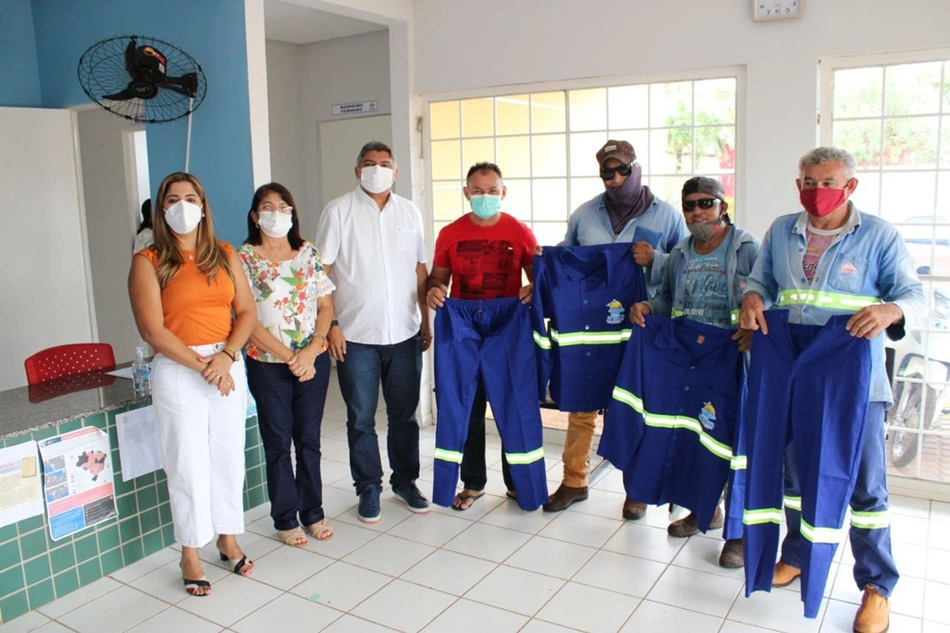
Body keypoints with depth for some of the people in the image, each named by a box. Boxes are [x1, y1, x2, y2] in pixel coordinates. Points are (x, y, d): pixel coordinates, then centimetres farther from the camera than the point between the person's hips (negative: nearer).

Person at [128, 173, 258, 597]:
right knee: (188, 463, 5)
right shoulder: (148, 262, -4)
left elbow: (247, 312, 3)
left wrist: (227, 356, -12)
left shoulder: (225, 255, 6)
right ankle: (190, 554, 20)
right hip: (177, 370, -3)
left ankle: (228, 538, 30)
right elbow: (153, 330, -11)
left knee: (229, 455, 12)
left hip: (229, 363, 3)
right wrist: (201, 365, -14)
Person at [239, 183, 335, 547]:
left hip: (314, 361, 3)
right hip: (268, 365, -2)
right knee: (278, 442, 8)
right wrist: (288, 357, -14)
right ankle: (285, 519, 22)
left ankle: (313, 512, 25)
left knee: (309, 438, 11)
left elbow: (326, 306, 3)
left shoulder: (308, 253, 5)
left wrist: (311, 350, -11)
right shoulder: (244, 258, -5)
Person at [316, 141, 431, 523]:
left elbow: (421, 271, 12)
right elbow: (321, 271, -4)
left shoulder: (409, 212, 9)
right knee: (361, 418, 7)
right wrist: (330, 323, -11)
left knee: (404, 415, 13)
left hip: (405, 334, 3)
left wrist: (426, 320, 10)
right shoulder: (339, 211, -1)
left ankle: (405, 481, 29)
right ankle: (368, 487, 23)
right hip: (356, 336, -3)